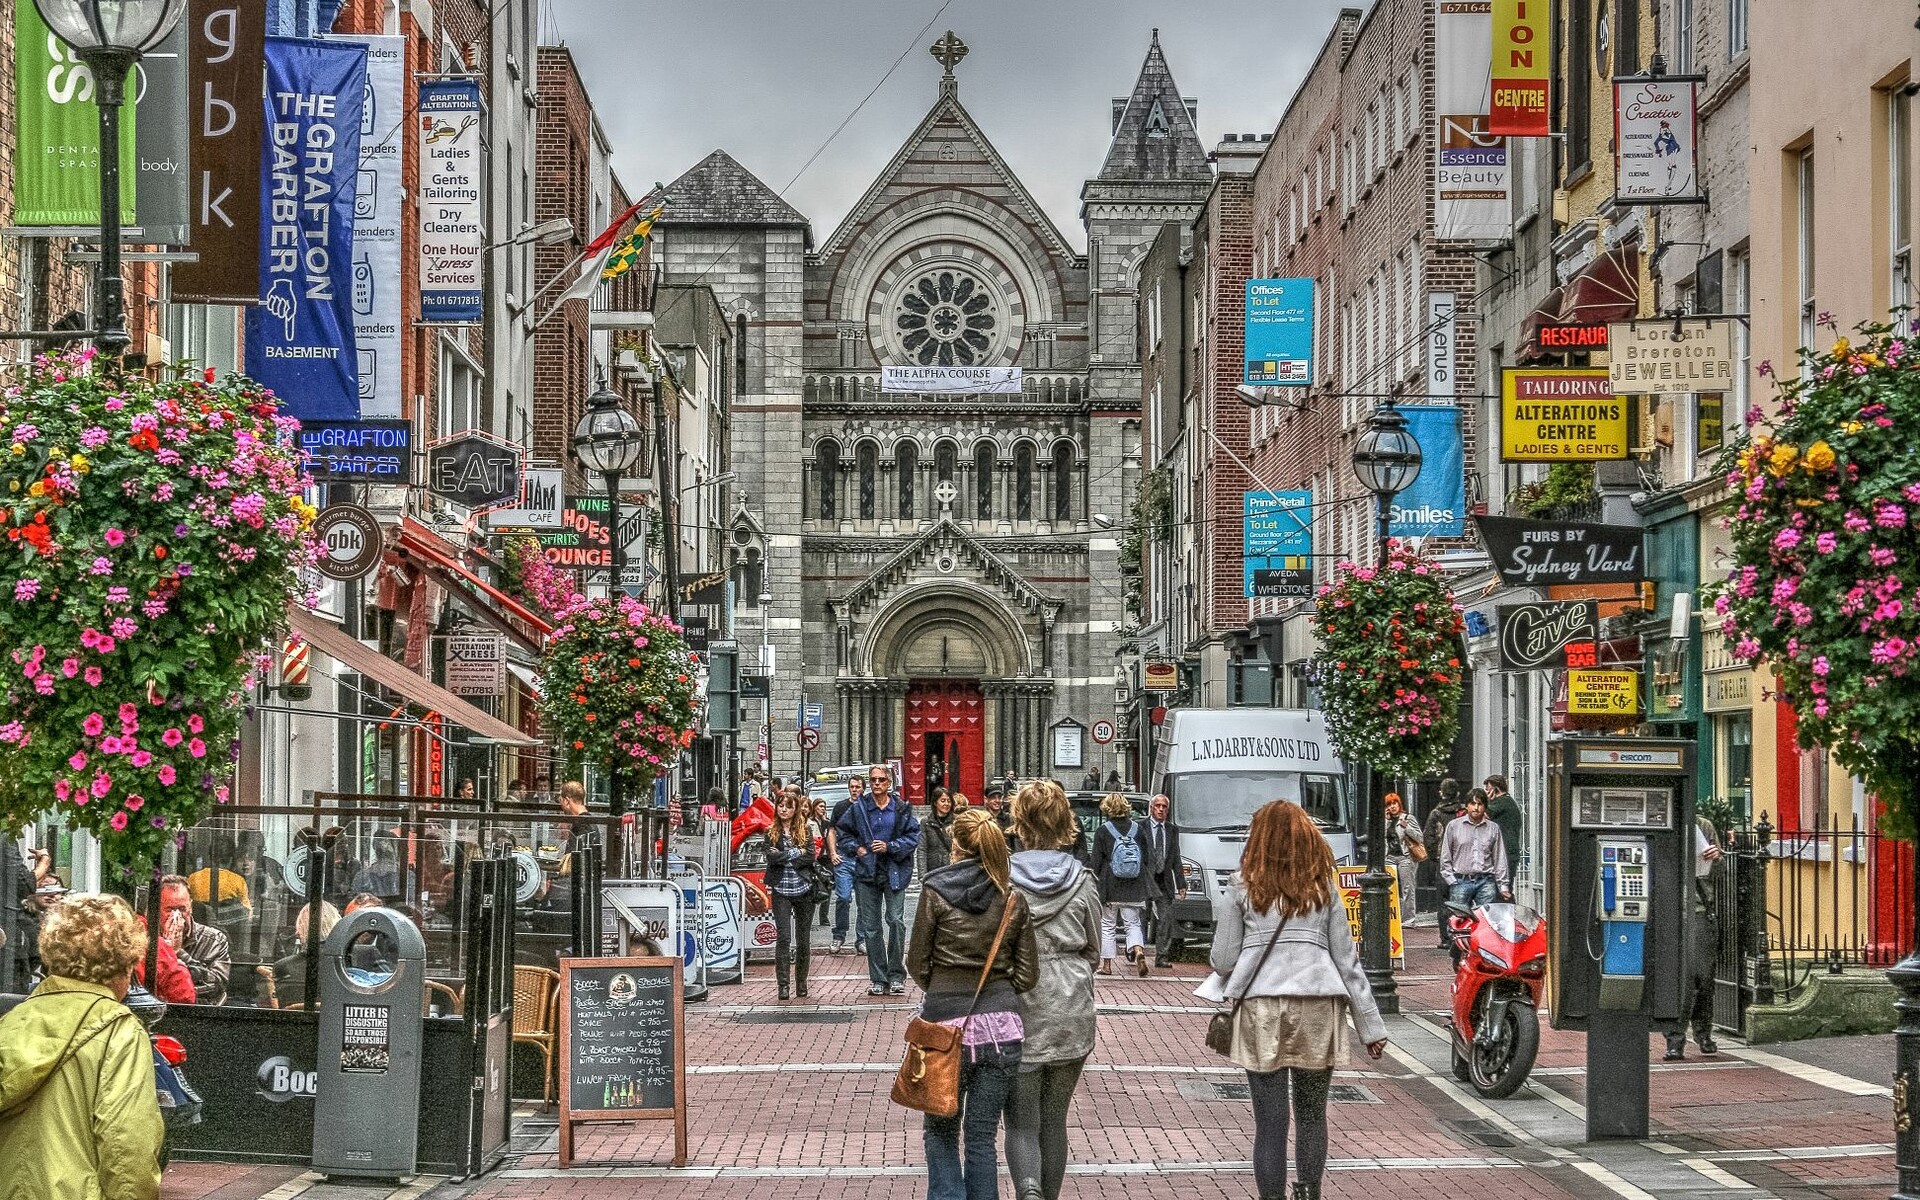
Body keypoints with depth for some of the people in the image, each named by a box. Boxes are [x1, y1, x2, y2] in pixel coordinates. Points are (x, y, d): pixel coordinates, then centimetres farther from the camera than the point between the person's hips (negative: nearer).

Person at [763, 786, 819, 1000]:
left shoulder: (806, 830, 5)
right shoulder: (772, 833, 6)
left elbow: (810, 858, -6)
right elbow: (771, 857, -8)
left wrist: (784, 856, -8)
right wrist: (796, 853, -8)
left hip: (803, 889, 1)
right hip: (781, 890, -1)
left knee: (803, 938, 7)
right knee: (783, 936, -9)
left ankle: (802, 982, 18)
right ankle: (783, 984, -10)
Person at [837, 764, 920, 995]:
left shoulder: (902, 809, 1)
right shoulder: (858, 808, 5)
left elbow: (914, 836, -1)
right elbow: (843, 831, 15)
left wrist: (890, 847, -11)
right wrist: (856, 849, 0)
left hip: (895, 872, -2)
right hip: (867, 873, 2)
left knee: (896, 920, -10)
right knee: (871, 926, 4)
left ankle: (896, 976, 0)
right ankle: (878, 979, 10)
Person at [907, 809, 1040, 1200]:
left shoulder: (935, 892, -6)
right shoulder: (1013, 899, 2)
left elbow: (917, 964, 0)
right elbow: (1027, 975, 4)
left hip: (946, 1022, -2)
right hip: (1001, 1027, 2)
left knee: (941, 1131, 13)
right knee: (982, 1137, 9)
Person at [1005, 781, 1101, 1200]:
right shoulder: (1082, 880, -2)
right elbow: (1093, 949, 8)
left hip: (1019, 1011, -2)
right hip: (1071, 1013, 2)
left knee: (1021, 1120, 1)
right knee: (1054, 1118, 14)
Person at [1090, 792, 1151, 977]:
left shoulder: (1102, 831, -7)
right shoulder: (1137, 828, 2)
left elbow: (1097, 862, -7)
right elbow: (1146, 857, 7)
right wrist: (1142, 881, 16)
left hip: (1110, 885, -2)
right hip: (1134, 886, 3)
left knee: (1108, 925, 8)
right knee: (1133, 923, 9)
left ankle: (1107, 965, 10)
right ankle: (1139, 951, -17)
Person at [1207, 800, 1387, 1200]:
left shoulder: (1241, 889, 3)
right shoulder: (1325, 888, 8)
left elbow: (1223, 961, 2)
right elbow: (1347, 960, 7)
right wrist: (1371, 1024, 12)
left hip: (1260, 1010, -2)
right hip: (1318, 1011, 2)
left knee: (1270, 1121, 1)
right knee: (1312, 1115, 14)